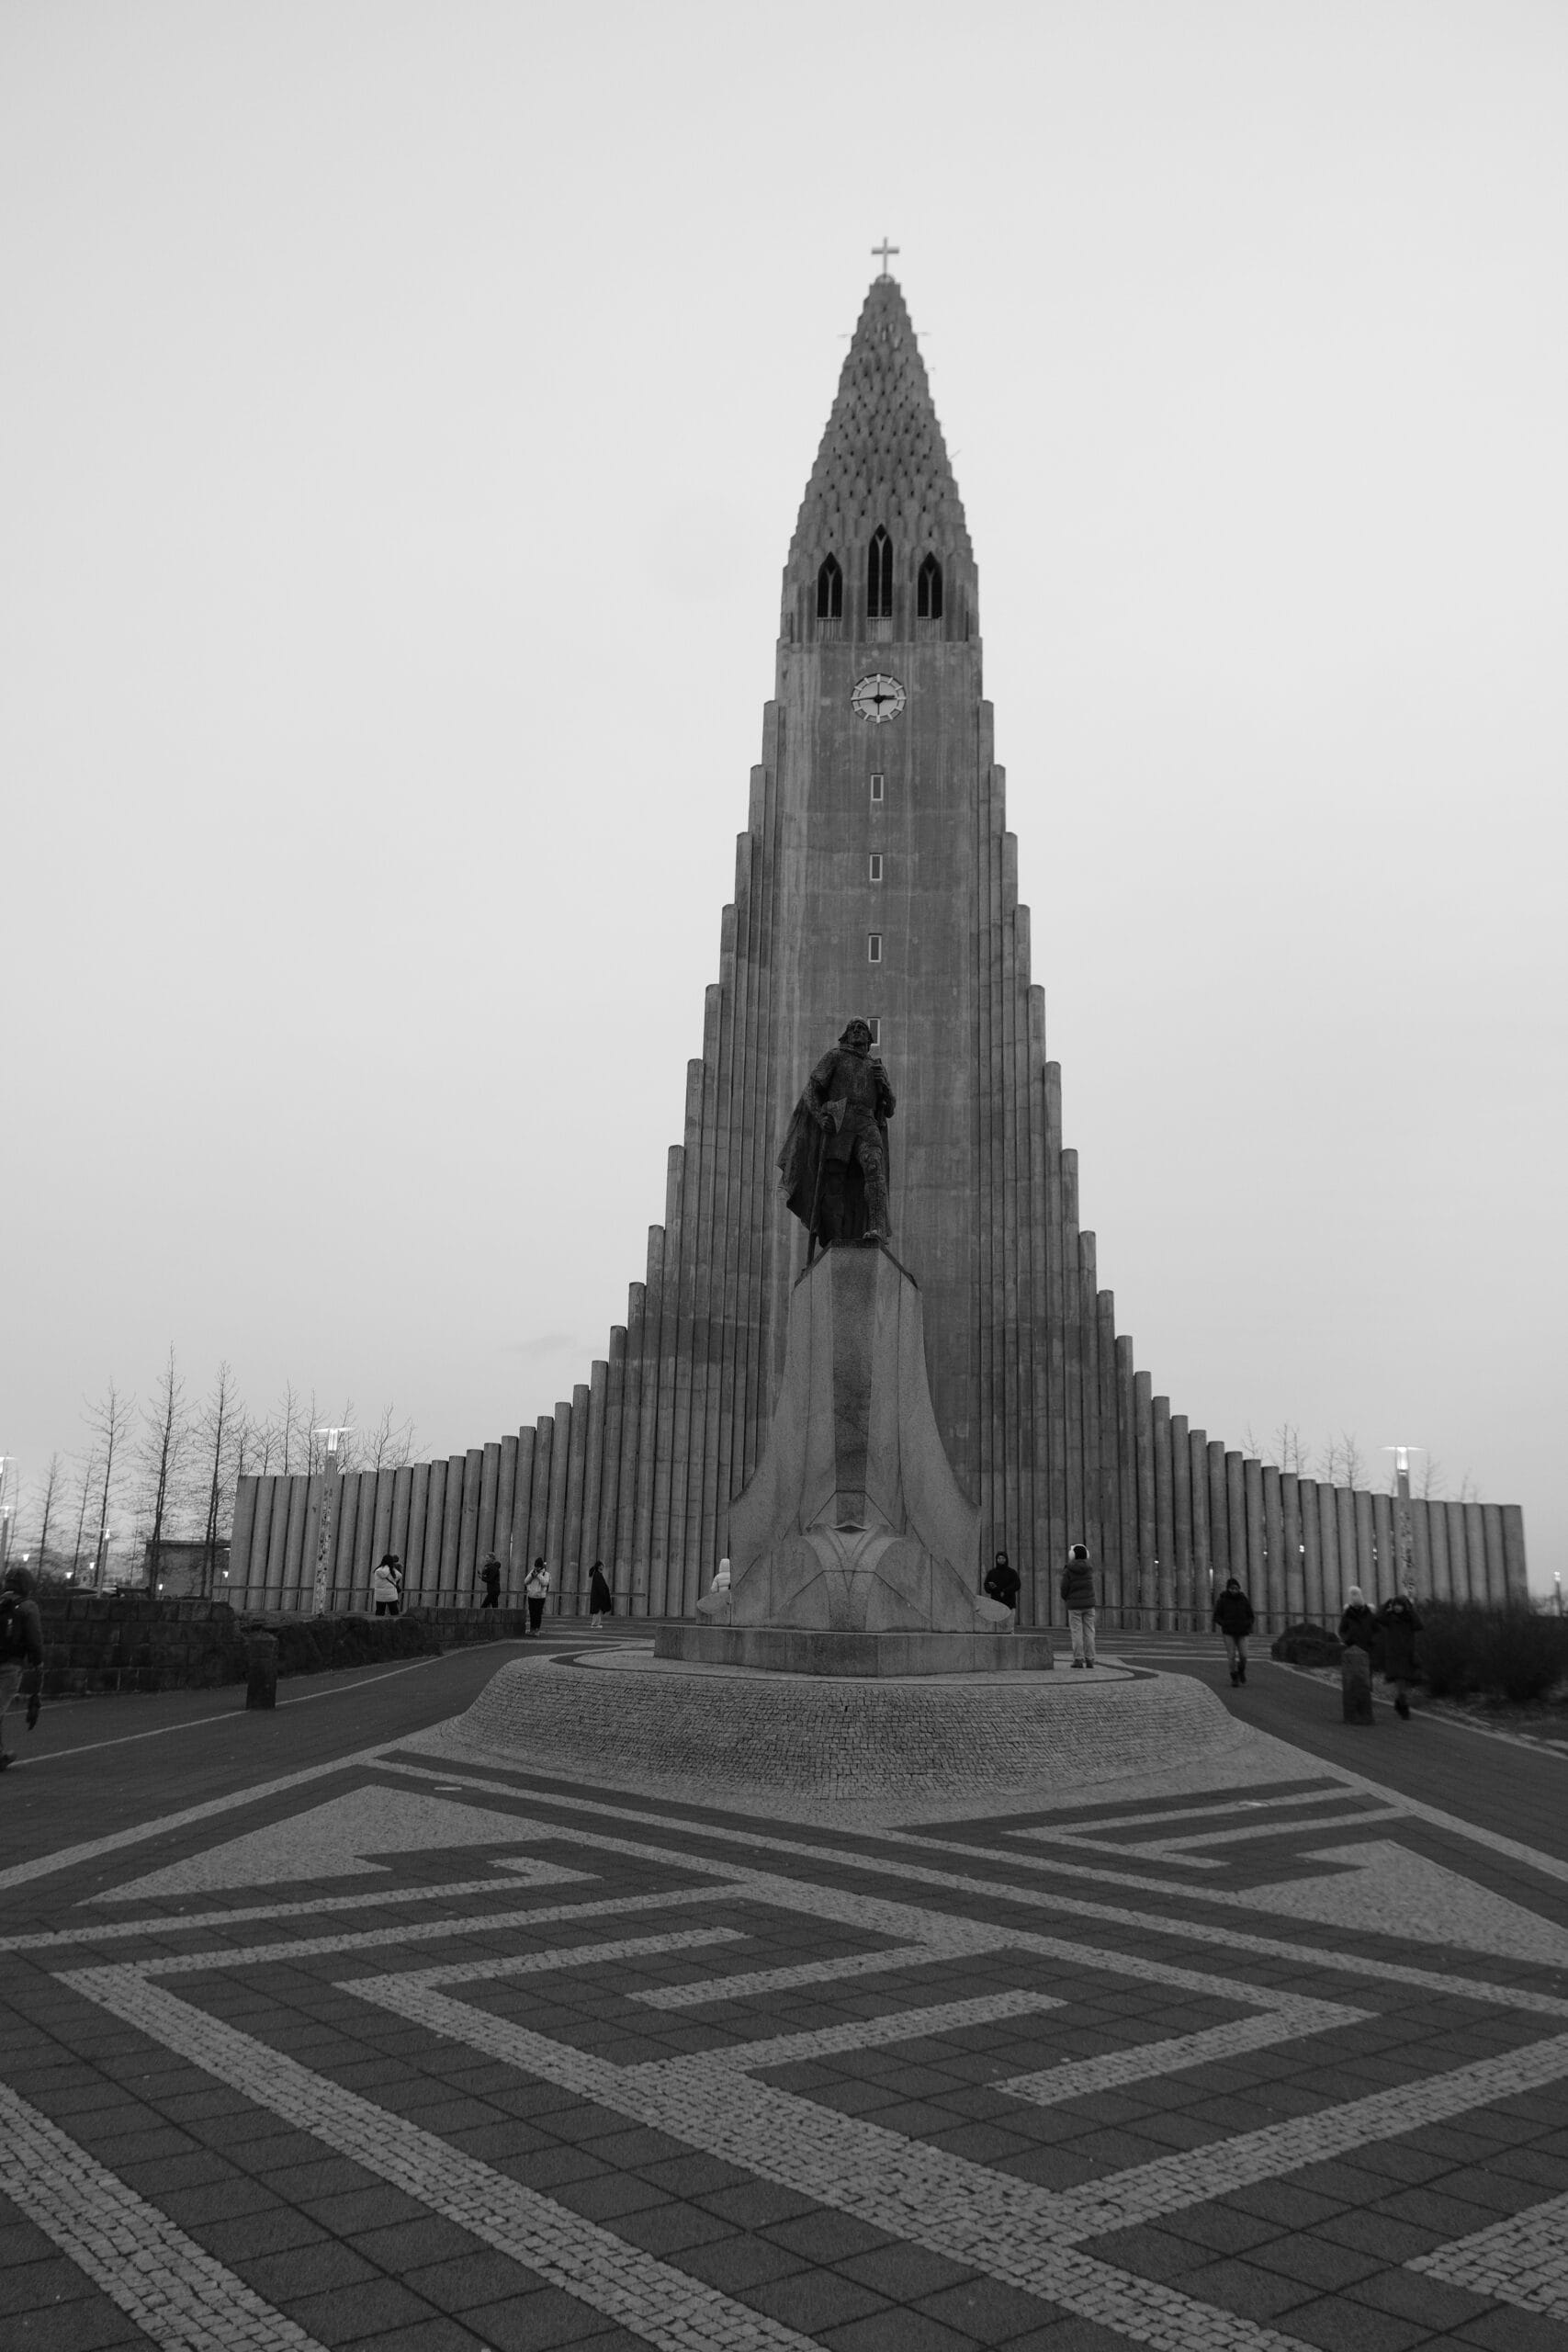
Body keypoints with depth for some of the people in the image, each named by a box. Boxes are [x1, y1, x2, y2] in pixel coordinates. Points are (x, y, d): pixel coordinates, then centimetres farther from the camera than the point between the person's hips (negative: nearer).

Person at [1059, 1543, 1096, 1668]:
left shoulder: (1068, 1570, -9)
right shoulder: (1089, 1567, 1)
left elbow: (1064, 1587, -6)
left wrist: (1064, 1599, 11)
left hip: (1074, 1605, -3)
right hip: (1089, 1603, 3)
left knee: (1076, 1633, -1)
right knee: (1089, 1632, 5)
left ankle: (1078, 1660, -4)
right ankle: (1090, 1660, 3)